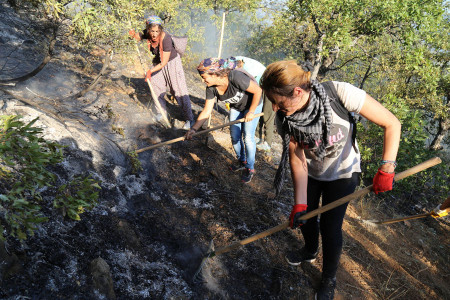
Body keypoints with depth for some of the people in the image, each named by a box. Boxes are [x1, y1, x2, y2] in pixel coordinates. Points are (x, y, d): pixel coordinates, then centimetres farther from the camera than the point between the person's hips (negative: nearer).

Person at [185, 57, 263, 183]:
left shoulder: (235, 77, -39)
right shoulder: (211, 88, -19)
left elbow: (258, 91, -28)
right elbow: (206, 111, -14)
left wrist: (251, 112, -21)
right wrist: (194, 129, -22)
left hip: (253, 104, -6)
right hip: (236, 106, 6)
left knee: (248, 137, -6)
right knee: (235, 136, 7)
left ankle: (250, 168, 14)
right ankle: (241, 161, 33)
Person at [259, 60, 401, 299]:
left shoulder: (340, 94, -37)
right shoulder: (284, 118, -25)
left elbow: (392, 124, -26)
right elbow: (298, 161, -19)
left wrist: (386, 168, -33)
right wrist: (299, 203, -25)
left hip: (342, 173, -3)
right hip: (311, 171, 3)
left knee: (330, 226, 0)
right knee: (305, 215, 13)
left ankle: (329, 279, 28)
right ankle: (310, 251, 48)